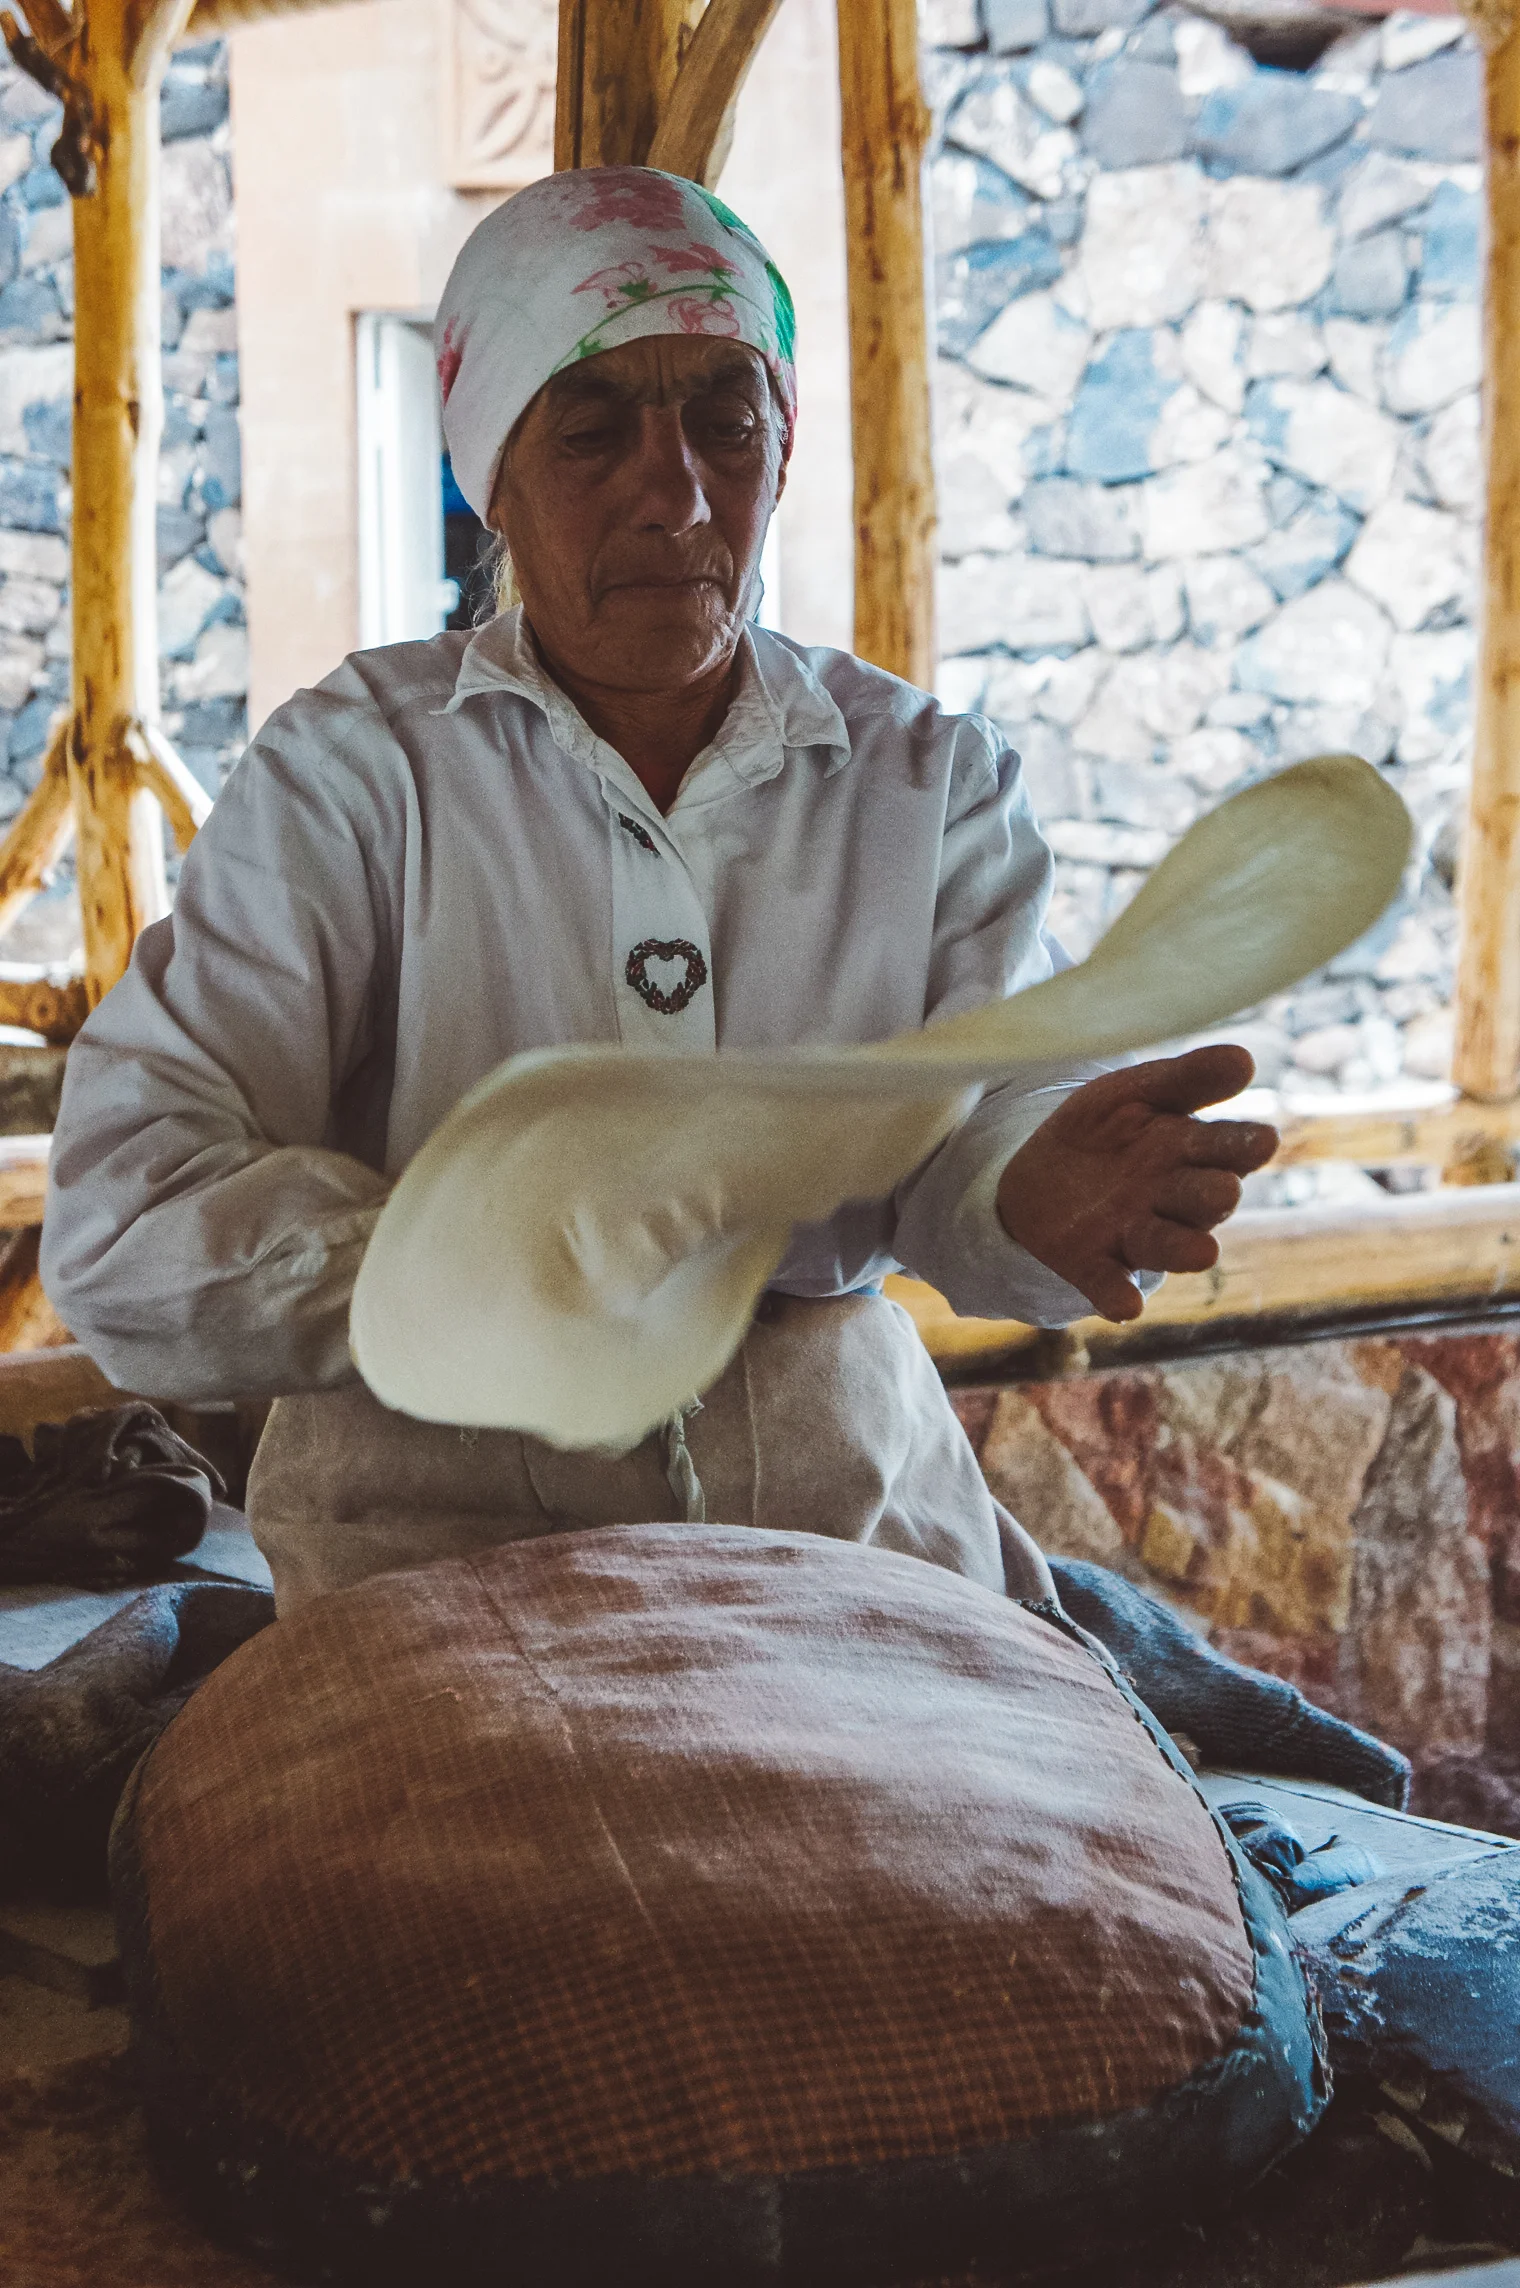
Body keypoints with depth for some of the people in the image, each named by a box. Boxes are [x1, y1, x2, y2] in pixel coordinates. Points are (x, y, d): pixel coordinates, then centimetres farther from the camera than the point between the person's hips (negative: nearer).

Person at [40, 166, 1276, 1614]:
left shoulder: (929, 779, 8)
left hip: (848, 1500, 3)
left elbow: (980, 1102, -4)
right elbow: (123, 1223, -8)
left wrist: (1031, 1194, -29)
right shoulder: (351, 775, 0)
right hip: (441, 1513, -2)